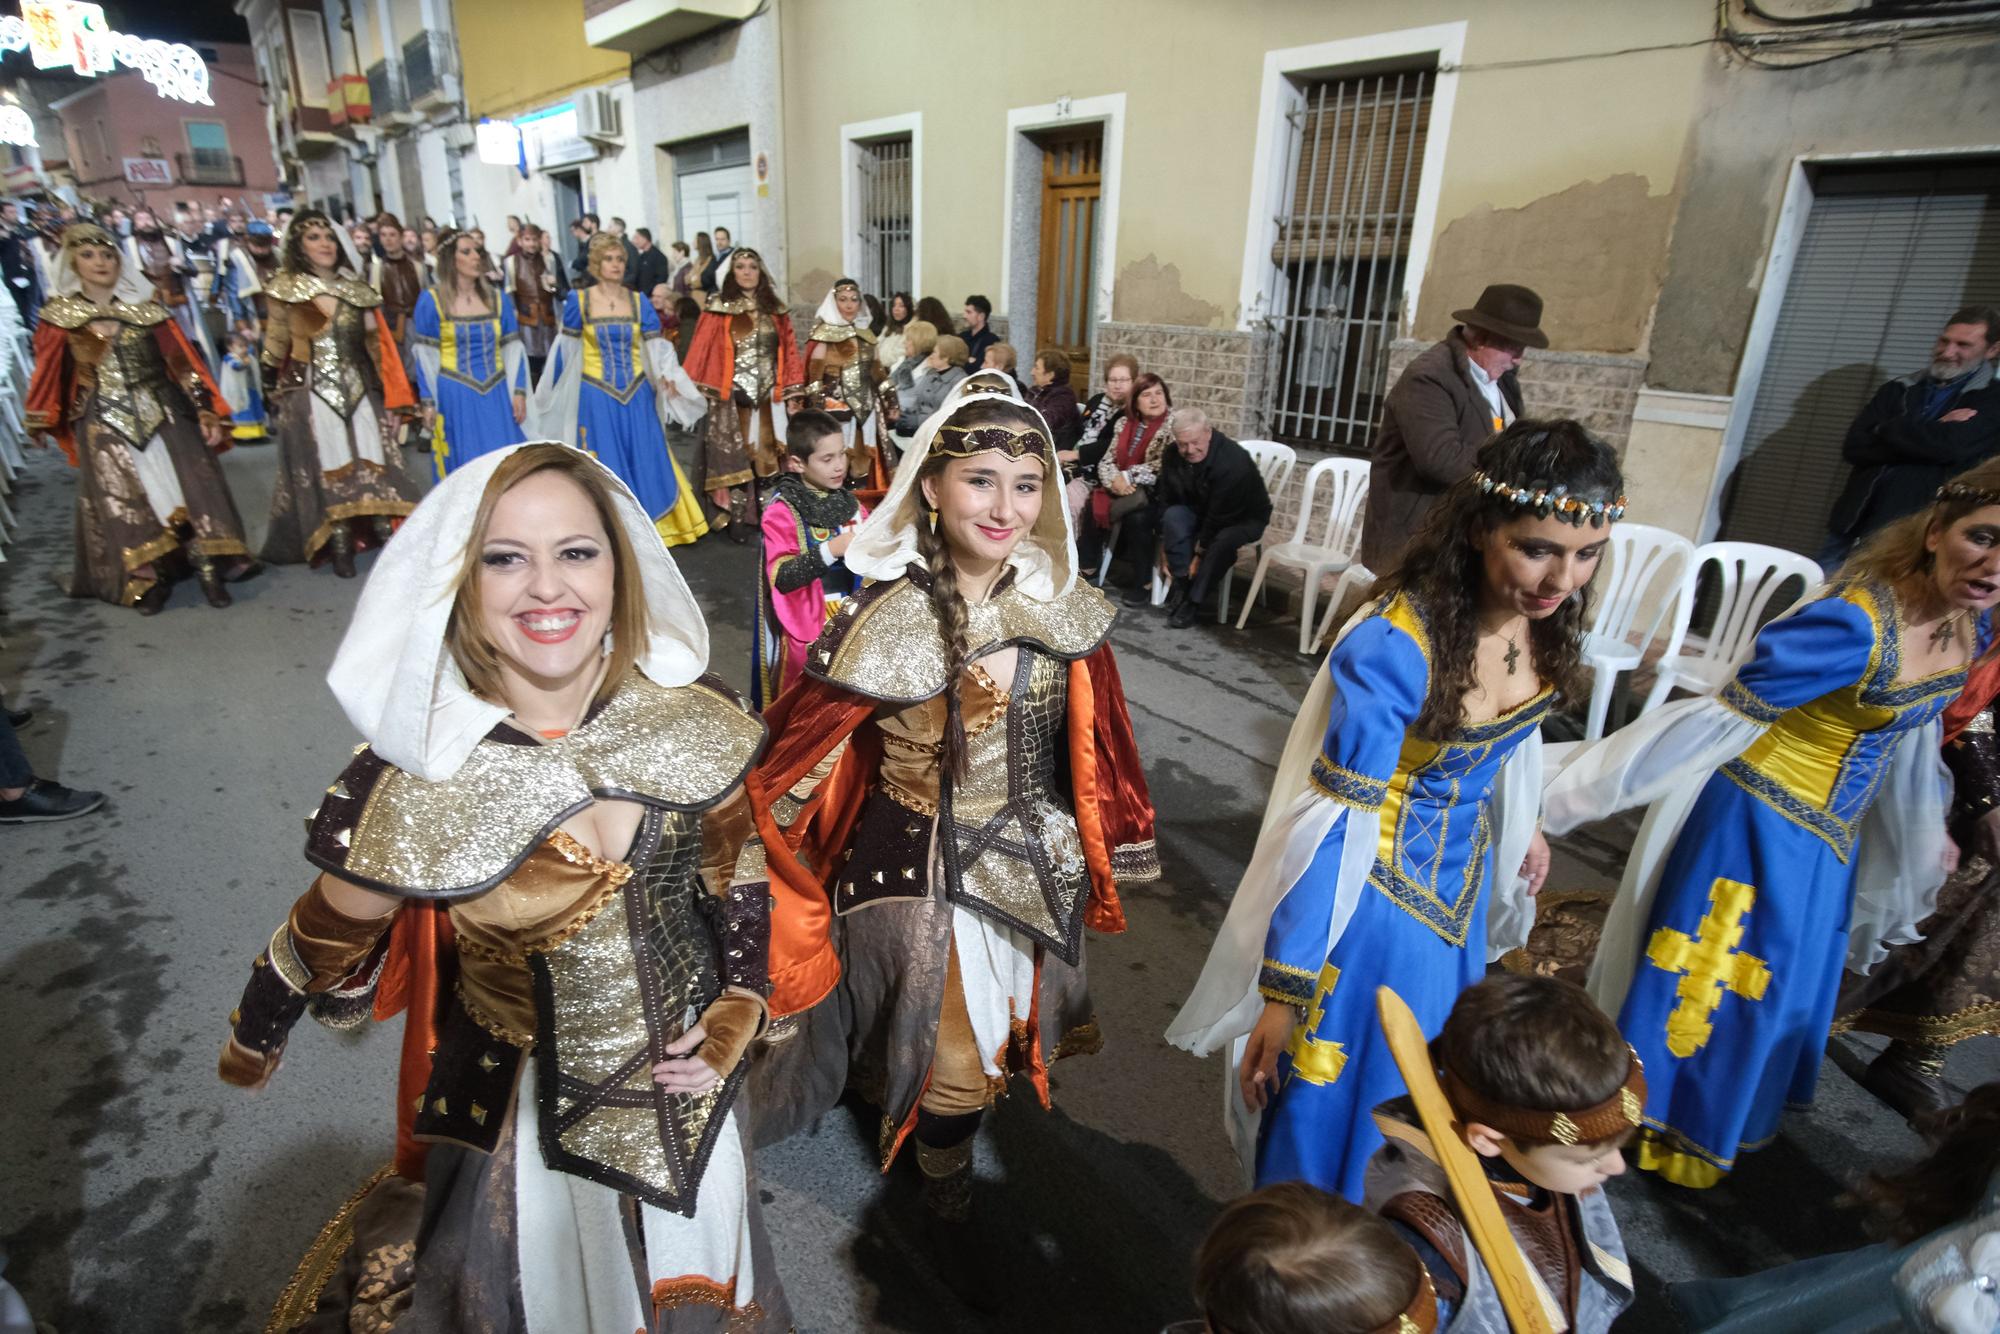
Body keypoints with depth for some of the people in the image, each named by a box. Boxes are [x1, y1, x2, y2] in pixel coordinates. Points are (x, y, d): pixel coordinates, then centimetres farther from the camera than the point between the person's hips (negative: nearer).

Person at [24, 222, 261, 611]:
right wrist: (42, 422, 15)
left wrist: (206, 411, -4)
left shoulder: (145, 308, 5)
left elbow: (181, 361, 3)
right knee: (123, 502, -2)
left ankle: (208, 568, -4)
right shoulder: (61, 315, 4)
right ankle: (145, 579, 3)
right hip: (106, 424, 0)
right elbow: (48, 375, 11)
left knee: (187, 488, -7)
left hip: (163, 414, 0)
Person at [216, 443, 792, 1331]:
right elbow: (326, 947, -5)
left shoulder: (690, 722, -17)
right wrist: (252, 1046, 10)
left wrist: (733, 1021, -7)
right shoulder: (412, 784, -24)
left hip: (692, 1088, 3)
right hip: (524, 1116, -3)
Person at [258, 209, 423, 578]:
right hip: (312, 389, -3)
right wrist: (272, 388, 6)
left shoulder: (353, 285, 13)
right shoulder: (287, 288, 2)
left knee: (373, 460, -2)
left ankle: (386, 534, 0)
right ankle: (339, 546, -1)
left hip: (358, 385, 3)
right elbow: (276, 344, 5)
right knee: (328, 466, -4)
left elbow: (373, 340, 15)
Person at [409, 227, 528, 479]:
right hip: (455, 397, -3)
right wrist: (427, 402, -5)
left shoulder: (498, 299, 7)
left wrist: (519, 391, 0)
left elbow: (512, 349, 8)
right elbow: (425, 356, -2)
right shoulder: (431, 300, -3)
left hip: (497, 395, 3)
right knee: (464, 466, 3)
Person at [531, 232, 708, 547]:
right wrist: (553, 391, 7)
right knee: (606, 466, 3)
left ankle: (650, 528, 19)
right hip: (597, 396, -2)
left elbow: (656, 345, -1)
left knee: (645, 461, 6)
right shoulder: (577, 300, -2)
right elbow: (567, 349, 4)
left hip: (636, 394, 2)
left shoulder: (639, 301, 3)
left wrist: (668, 377, -17)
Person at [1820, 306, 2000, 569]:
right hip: (1854, 527, 4)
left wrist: (1885, 430, -2)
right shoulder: (1900, 389, 15)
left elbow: (1951, 446, -15)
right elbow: (1854, 447, 2)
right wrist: (1932, 433, -6)